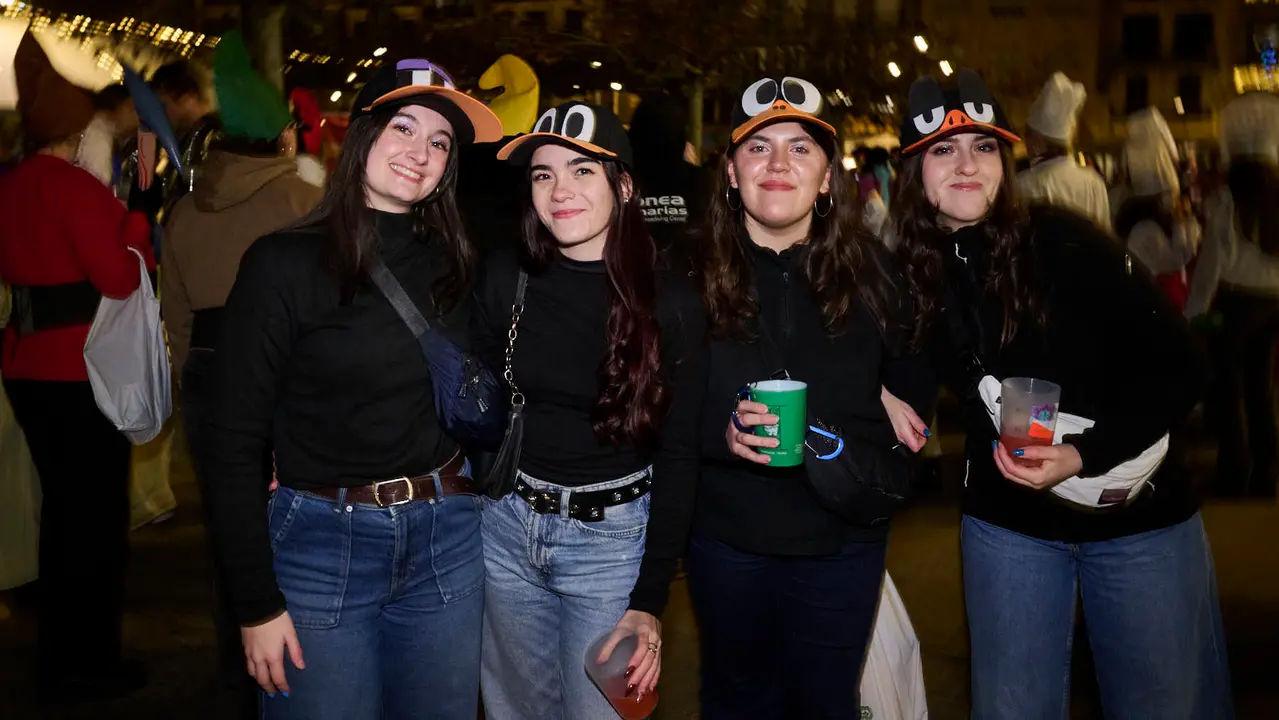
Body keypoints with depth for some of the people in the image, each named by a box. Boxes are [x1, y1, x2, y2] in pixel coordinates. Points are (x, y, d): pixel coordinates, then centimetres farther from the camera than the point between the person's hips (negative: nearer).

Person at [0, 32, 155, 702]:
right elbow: (121, 278, -17)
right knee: (99, 511, 3)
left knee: (63, 504, 18)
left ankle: (59, 654, 29)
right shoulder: (75, 186, -16)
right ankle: (87, 661, 12)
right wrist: (136, 221, -5)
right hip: (86, 369, -8)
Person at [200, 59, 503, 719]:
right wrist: (256, 604, -11)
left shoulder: (453, 267, 4)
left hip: (447, 540, 4)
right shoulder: (285, 263, -9)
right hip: (322, 542, -4)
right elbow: (232, 441, -9)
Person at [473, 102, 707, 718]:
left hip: (612, 538, -2)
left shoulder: (670, 301, -11)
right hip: (506, 527, 3)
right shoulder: (506, 279, -5)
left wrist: (649, 600, -11)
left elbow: (678, 454, -8)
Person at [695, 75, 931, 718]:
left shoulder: (868, 269, -2)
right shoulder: (691, 271, -6)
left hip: (842, 540, 1)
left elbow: (913, 390, 3)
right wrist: (721, 431, -25)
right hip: (726, 537, 0)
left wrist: (830, 440, -10)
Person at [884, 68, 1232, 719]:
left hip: (1137, 516, -2)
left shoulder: (1063, 243, -15)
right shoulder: (909, 273, -6)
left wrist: (1086, 455, -23)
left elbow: (1176, 366, -13)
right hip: (1007, 523, 2)